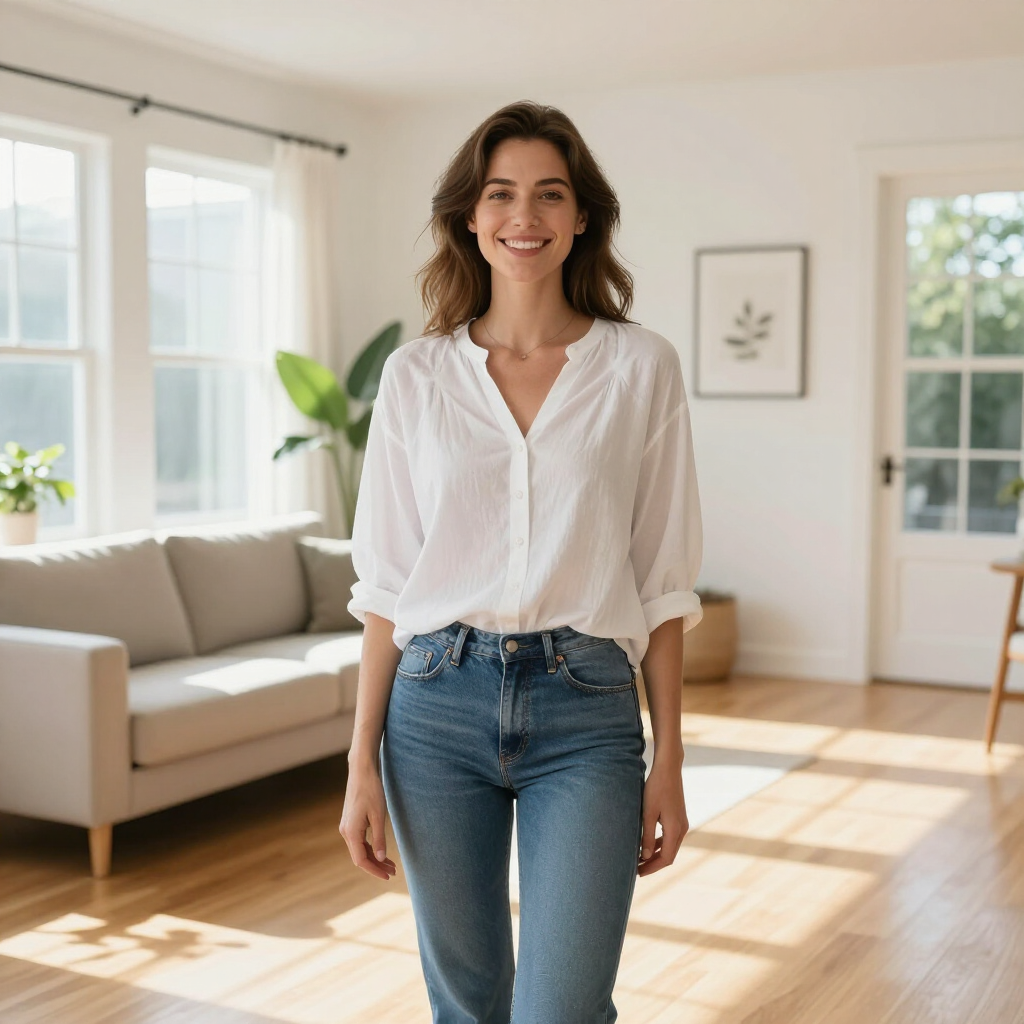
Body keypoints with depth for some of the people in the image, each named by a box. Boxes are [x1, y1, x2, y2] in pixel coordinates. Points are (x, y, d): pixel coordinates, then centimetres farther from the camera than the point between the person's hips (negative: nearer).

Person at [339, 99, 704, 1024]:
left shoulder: (642, 368, 0)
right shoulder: (415, 375, 4)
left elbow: (663, 580, 2)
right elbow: (384, 582, 4)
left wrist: (669, 760, 0)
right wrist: (362, 760, 1)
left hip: (586, 716, -1)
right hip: (437, 705, 2)